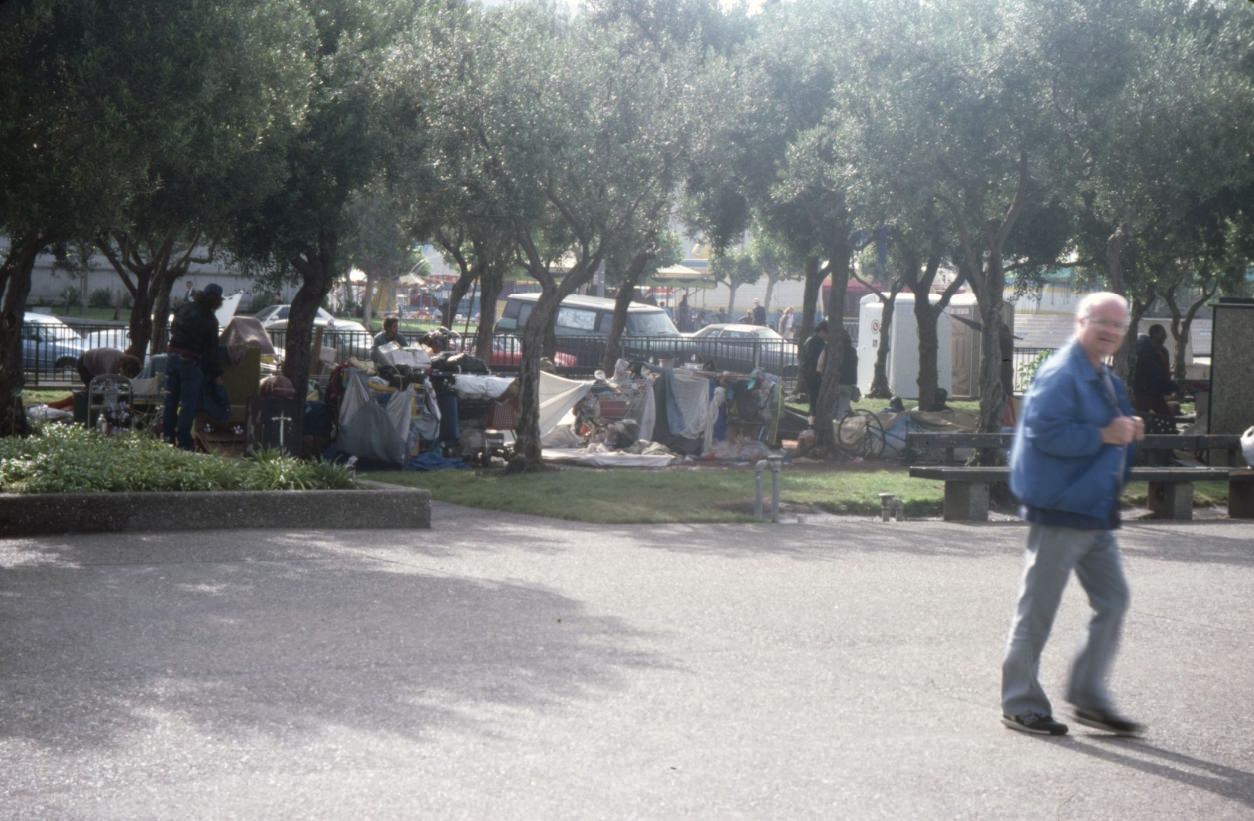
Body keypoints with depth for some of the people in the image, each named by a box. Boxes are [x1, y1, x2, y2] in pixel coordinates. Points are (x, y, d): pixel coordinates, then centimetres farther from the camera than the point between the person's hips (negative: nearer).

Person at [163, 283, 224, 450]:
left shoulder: (184, 308, 7)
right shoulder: (209, 320, -10)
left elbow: (172, 329, 17)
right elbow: (211, 350, -7)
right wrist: (216, 374, 1)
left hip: (173, 356, 6)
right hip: (191, 361, -6)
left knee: (171, 399, 12)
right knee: (188, 404, -2)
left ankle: (167, 435, 15)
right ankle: (183, 441, -3)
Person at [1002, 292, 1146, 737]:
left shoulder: (1105, 380, 16)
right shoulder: (1060, 376, -16)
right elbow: (1045, 432, -26)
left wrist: (1128, 431, 6)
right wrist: (1104, 435, -22)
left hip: (1096, 513, 10)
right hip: (1059, 510, -10)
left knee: (1113, 600, 10)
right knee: (1037, 609, -1)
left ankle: (1089, 696, 19)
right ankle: (1020, 704, 8)